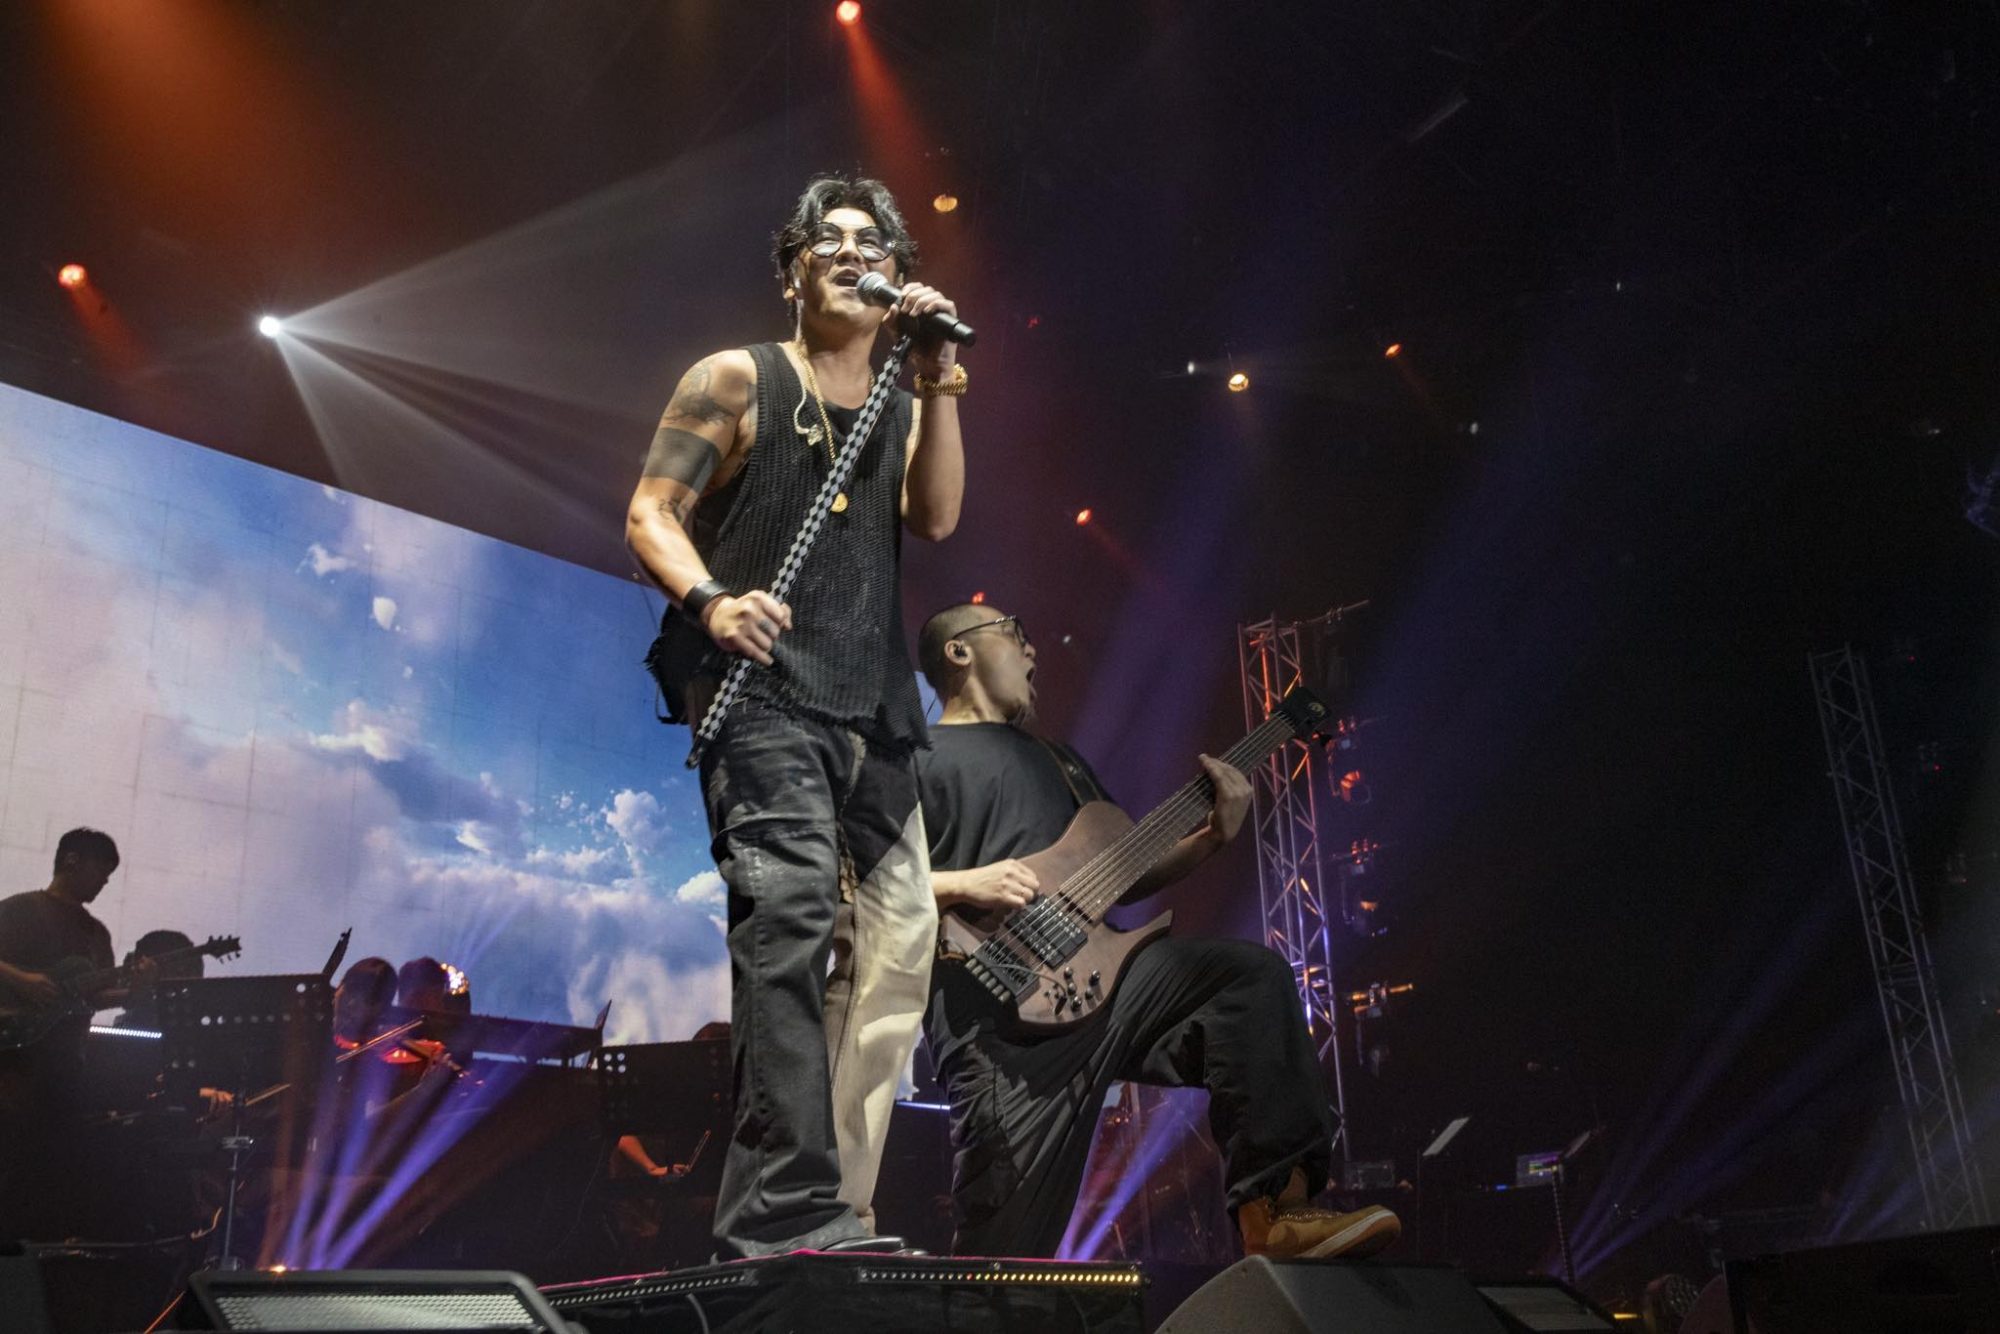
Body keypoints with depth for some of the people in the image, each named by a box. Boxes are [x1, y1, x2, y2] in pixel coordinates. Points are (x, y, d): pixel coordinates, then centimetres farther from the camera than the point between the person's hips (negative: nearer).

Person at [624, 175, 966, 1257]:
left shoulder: (905, 400, 19)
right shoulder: (735, 380, 7)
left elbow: (936, 518, 3)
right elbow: (650, 515, 0)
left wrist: (938, 383, -5)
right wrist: (708, 599, -19)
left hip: (871, 702, 6)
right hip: (759, 687, -6)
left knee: (898, 932, 4)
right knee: (790, 907, -23)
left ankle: (828, 1211, 14)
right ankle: (787, 1211, -21)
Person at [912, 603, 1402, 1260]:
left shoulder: (1059, 760, 29)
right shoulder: (919, 760, 3)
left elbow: (1122, 875, 26)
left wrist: (1213, 835, 11)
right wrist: (963, 885, -20)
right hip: (1001, 1022, -7)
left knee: (1252, 973, -12)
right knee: (1006, 1249, -11)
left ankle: (1278, 1211, -13)